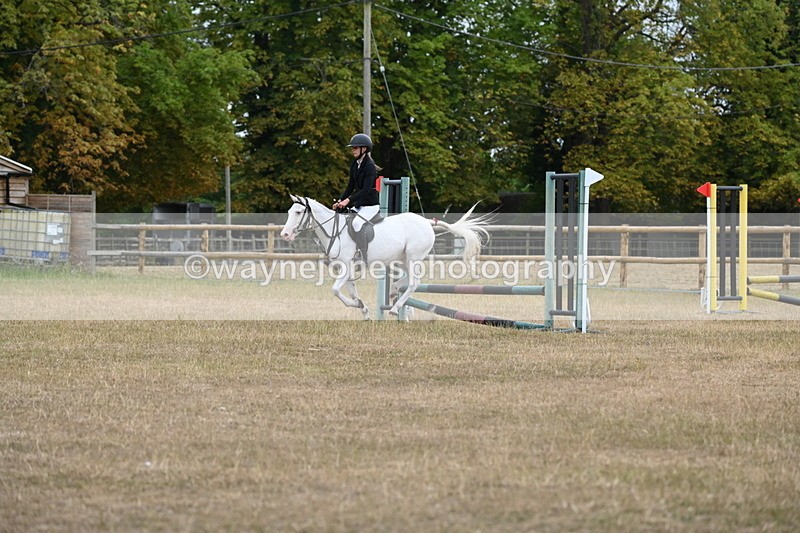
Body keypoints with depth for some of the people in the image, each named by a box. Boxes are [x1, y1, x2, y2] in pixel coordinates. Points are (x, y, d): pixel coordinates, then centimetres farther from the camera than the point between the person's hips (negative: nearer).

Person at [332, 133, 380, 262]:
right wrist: (340, 201, 3)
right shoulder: (355, 164, 9)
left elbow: (366, 190, -25)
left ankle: (363, 255, -30)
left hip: (371, 205, -10)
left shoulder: (369, 166, -17)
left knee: (356, 223, -31)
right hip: (358, 204, 10)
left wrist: (348, 200, -32)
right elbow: (351, 186, 15)